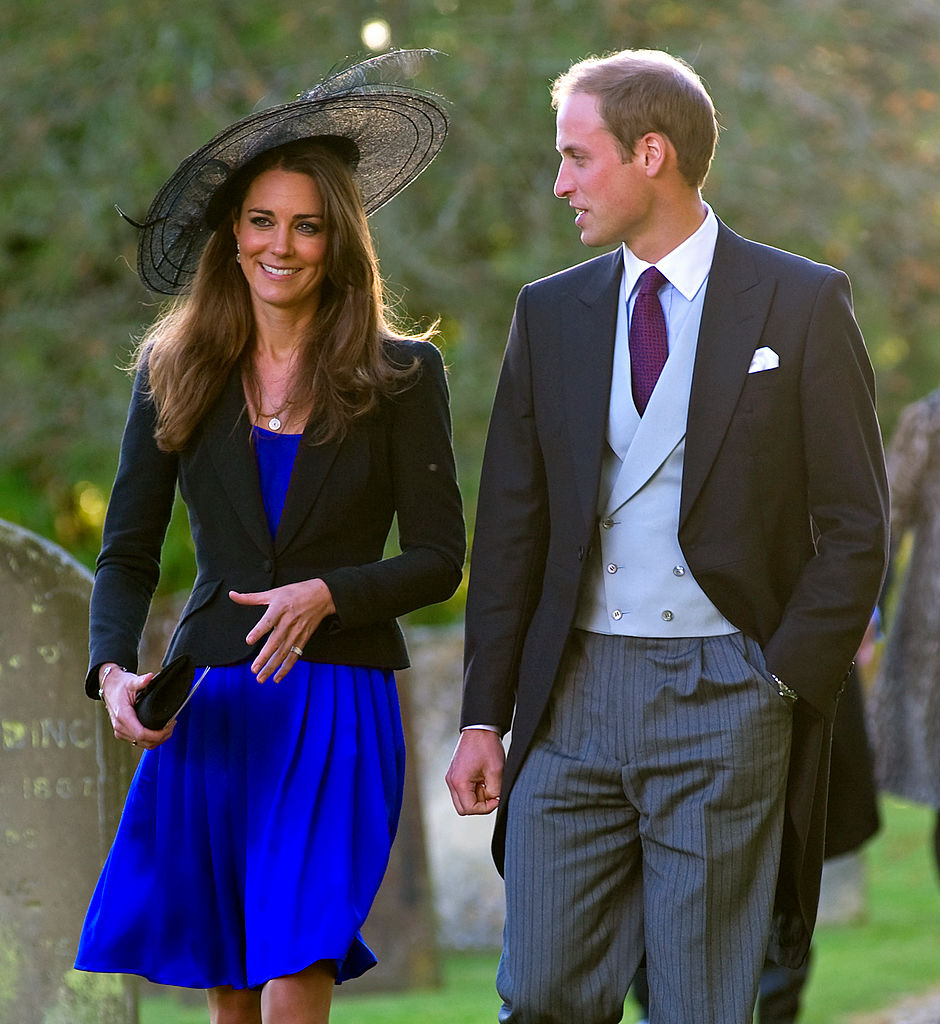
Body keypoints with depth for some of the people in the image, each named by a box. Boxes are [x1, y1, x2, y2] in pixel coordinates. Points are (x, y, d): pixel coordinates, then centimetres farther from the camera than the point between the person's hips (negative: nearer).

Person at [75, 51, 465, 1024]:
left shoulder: (400, 375, 2)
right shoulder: (174, 372, 8)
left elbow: (438, 559, 2)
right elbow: (127, 553, 8)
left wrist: (328, 593, -15)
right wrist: (113, 670, -10)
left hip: (337, 710, -3)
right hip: (207, 704, 3)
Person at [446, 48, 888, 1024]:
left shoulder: (801, 303, 0)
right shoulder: (550, 312, 11)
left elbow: (855, 527, 0)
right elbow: (509, 529, 11)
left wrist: (782, 687, -9)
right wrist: (483, 718, 5)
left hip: (721, 696, -3)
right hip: (573, 695, 3)